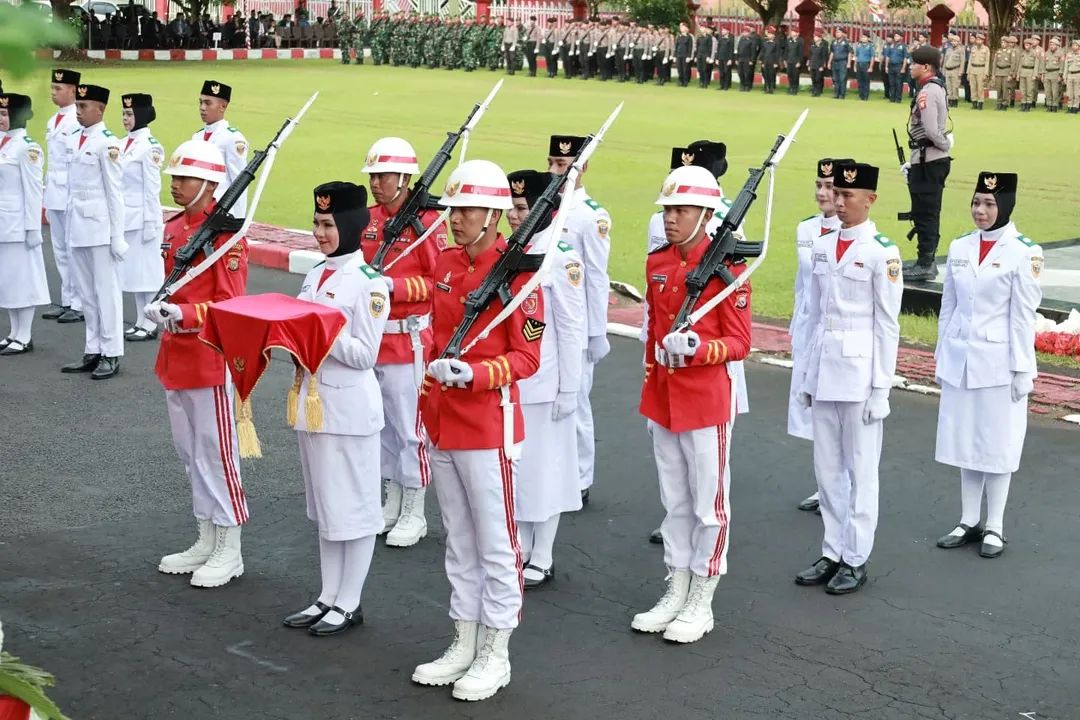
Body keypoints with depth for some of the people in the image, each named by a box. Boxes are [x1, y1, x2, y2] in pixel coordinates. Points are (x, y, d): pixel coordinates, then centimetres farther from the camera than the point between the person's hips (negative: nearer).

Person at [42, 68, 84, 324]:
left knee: (74, 249, -4)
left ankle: (79, 305, 1)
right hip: (55, 194, 9)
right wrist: (47, 196, 18)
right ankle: (67, 301, 18)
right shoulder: (52, 122, 16)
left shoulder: (78, 121, -12)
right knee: (60, 250, 12)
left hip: (72, 194, -9)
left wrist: (75, 197, -17)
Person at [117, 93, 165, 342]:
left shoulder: (150, 146, -13)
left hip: (142, 217, -8)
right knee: (133, 270, 12)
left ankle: (150, 325, 5)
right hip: (126, 217, 8)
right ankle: (140, 322, 19)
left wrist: (149, 223, -15)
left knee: (147, 270, -1)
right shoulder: (125, 144, 11)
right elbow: (120, 184, 15)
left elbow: (152, 188, -14)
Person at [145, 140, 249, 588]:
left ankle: (229, 551, 9)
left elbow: (230, 304, -17)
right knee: (188, 450, 15)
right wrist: (161, 308, 0)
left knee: (215, 450, -1)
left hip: (210, 358, -9)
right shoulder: (173, 228, 10)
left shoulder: (226, 232, -15)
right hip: (175, 356, 9)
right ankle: (206, 541, 26)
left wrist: (181, 314, -26)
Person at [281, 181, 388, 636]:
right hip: (313, 401, 8)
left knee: (353, 508, 3)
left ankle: (349, 604, 13)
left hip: (350, 407, -8)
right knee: (324, 507, 15)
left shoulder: (369, 283, -12)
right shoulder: (315, 275, 11)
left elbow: (365, 355, -15)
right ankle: (328, 597, 25)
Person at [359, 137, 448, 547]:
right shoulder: (367, 220, 8)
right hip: (369, 337, 7)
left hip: (408, 340, -7)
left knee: (409, 426, 0)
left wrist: (392, 286, -21)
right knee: (380, 423, 14)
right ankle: (393, 503, 27)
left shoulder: (426, 222, -11)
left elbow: (439, 283, -11)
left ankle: (414, 513, 11)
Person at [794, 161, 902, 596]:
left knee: (860, 469, 3)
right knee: (826, 469, 11)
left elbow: (887, 326, -8)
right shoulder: (822, 247, 9)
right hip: (824, 369, 6)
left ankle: (856, 560, 13)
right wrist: (808, 376, 13)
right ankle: (832, 554, 22)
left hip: (861, 371, -6)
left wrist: (880, 388, -10)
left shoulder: (882, 253, -9)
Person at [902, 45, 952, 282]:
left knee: (925, 214, -5)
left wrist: (946, 145, -7)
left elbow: (931, 130, -25)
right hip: (932, 161, 10)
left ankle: (925, 264, -1)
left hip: (927, 162, -10)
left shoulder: (928, 92, -17)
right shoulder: (936, 88, 14)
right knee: (927, 214, 15)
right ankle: (926, 262, 23)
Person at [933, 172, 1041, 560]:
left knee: (997, 443, 4)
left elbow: (1024, 315, -9)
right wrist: (942, 356, 12)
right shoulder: (959, 248, 6)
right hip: (960, 360, 5)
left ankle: (994, 527, 15)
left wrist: (1022, 370, -9)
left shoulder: (1023, 253, -9)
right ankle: (969, 521, 22)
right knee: (964, 441, 11)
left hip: (999, 362, -5)